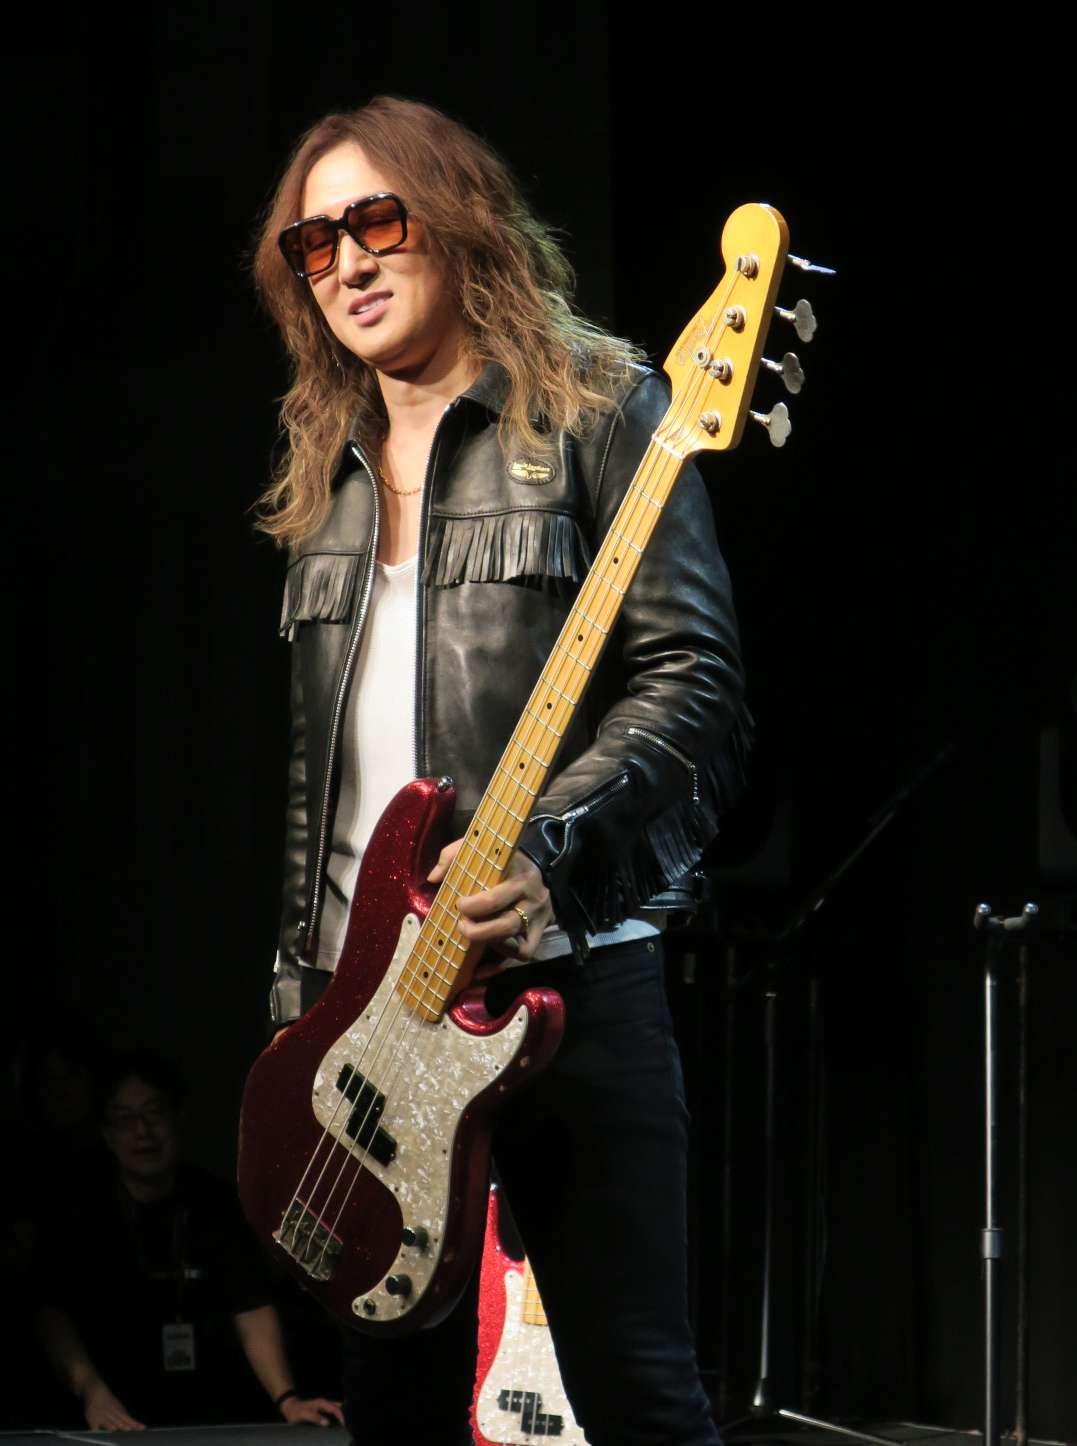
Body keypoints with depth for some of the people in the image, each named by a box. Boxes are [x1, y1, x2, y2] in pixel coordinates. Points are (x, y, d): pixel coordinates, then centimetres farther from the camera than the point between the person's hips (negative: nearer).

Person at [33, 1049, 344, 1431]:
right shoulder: (78, 1215, 2)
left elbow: (252, 1310, -1)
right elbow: (54, 1312, -10)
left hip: (217, 1413, 2)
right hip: (123, 1421, -1)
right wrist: (92, 1392, -29)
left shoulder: (215, 1204, 8)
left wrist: (287, 1400, -17)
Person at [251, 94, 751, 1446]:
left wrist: (542, 842, -22)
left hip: (558, 972, -6)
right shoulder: (330, 469, 19)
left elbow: (694, 683, -9)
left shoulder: (595, 408, -1)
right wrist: (300, 972, 17)